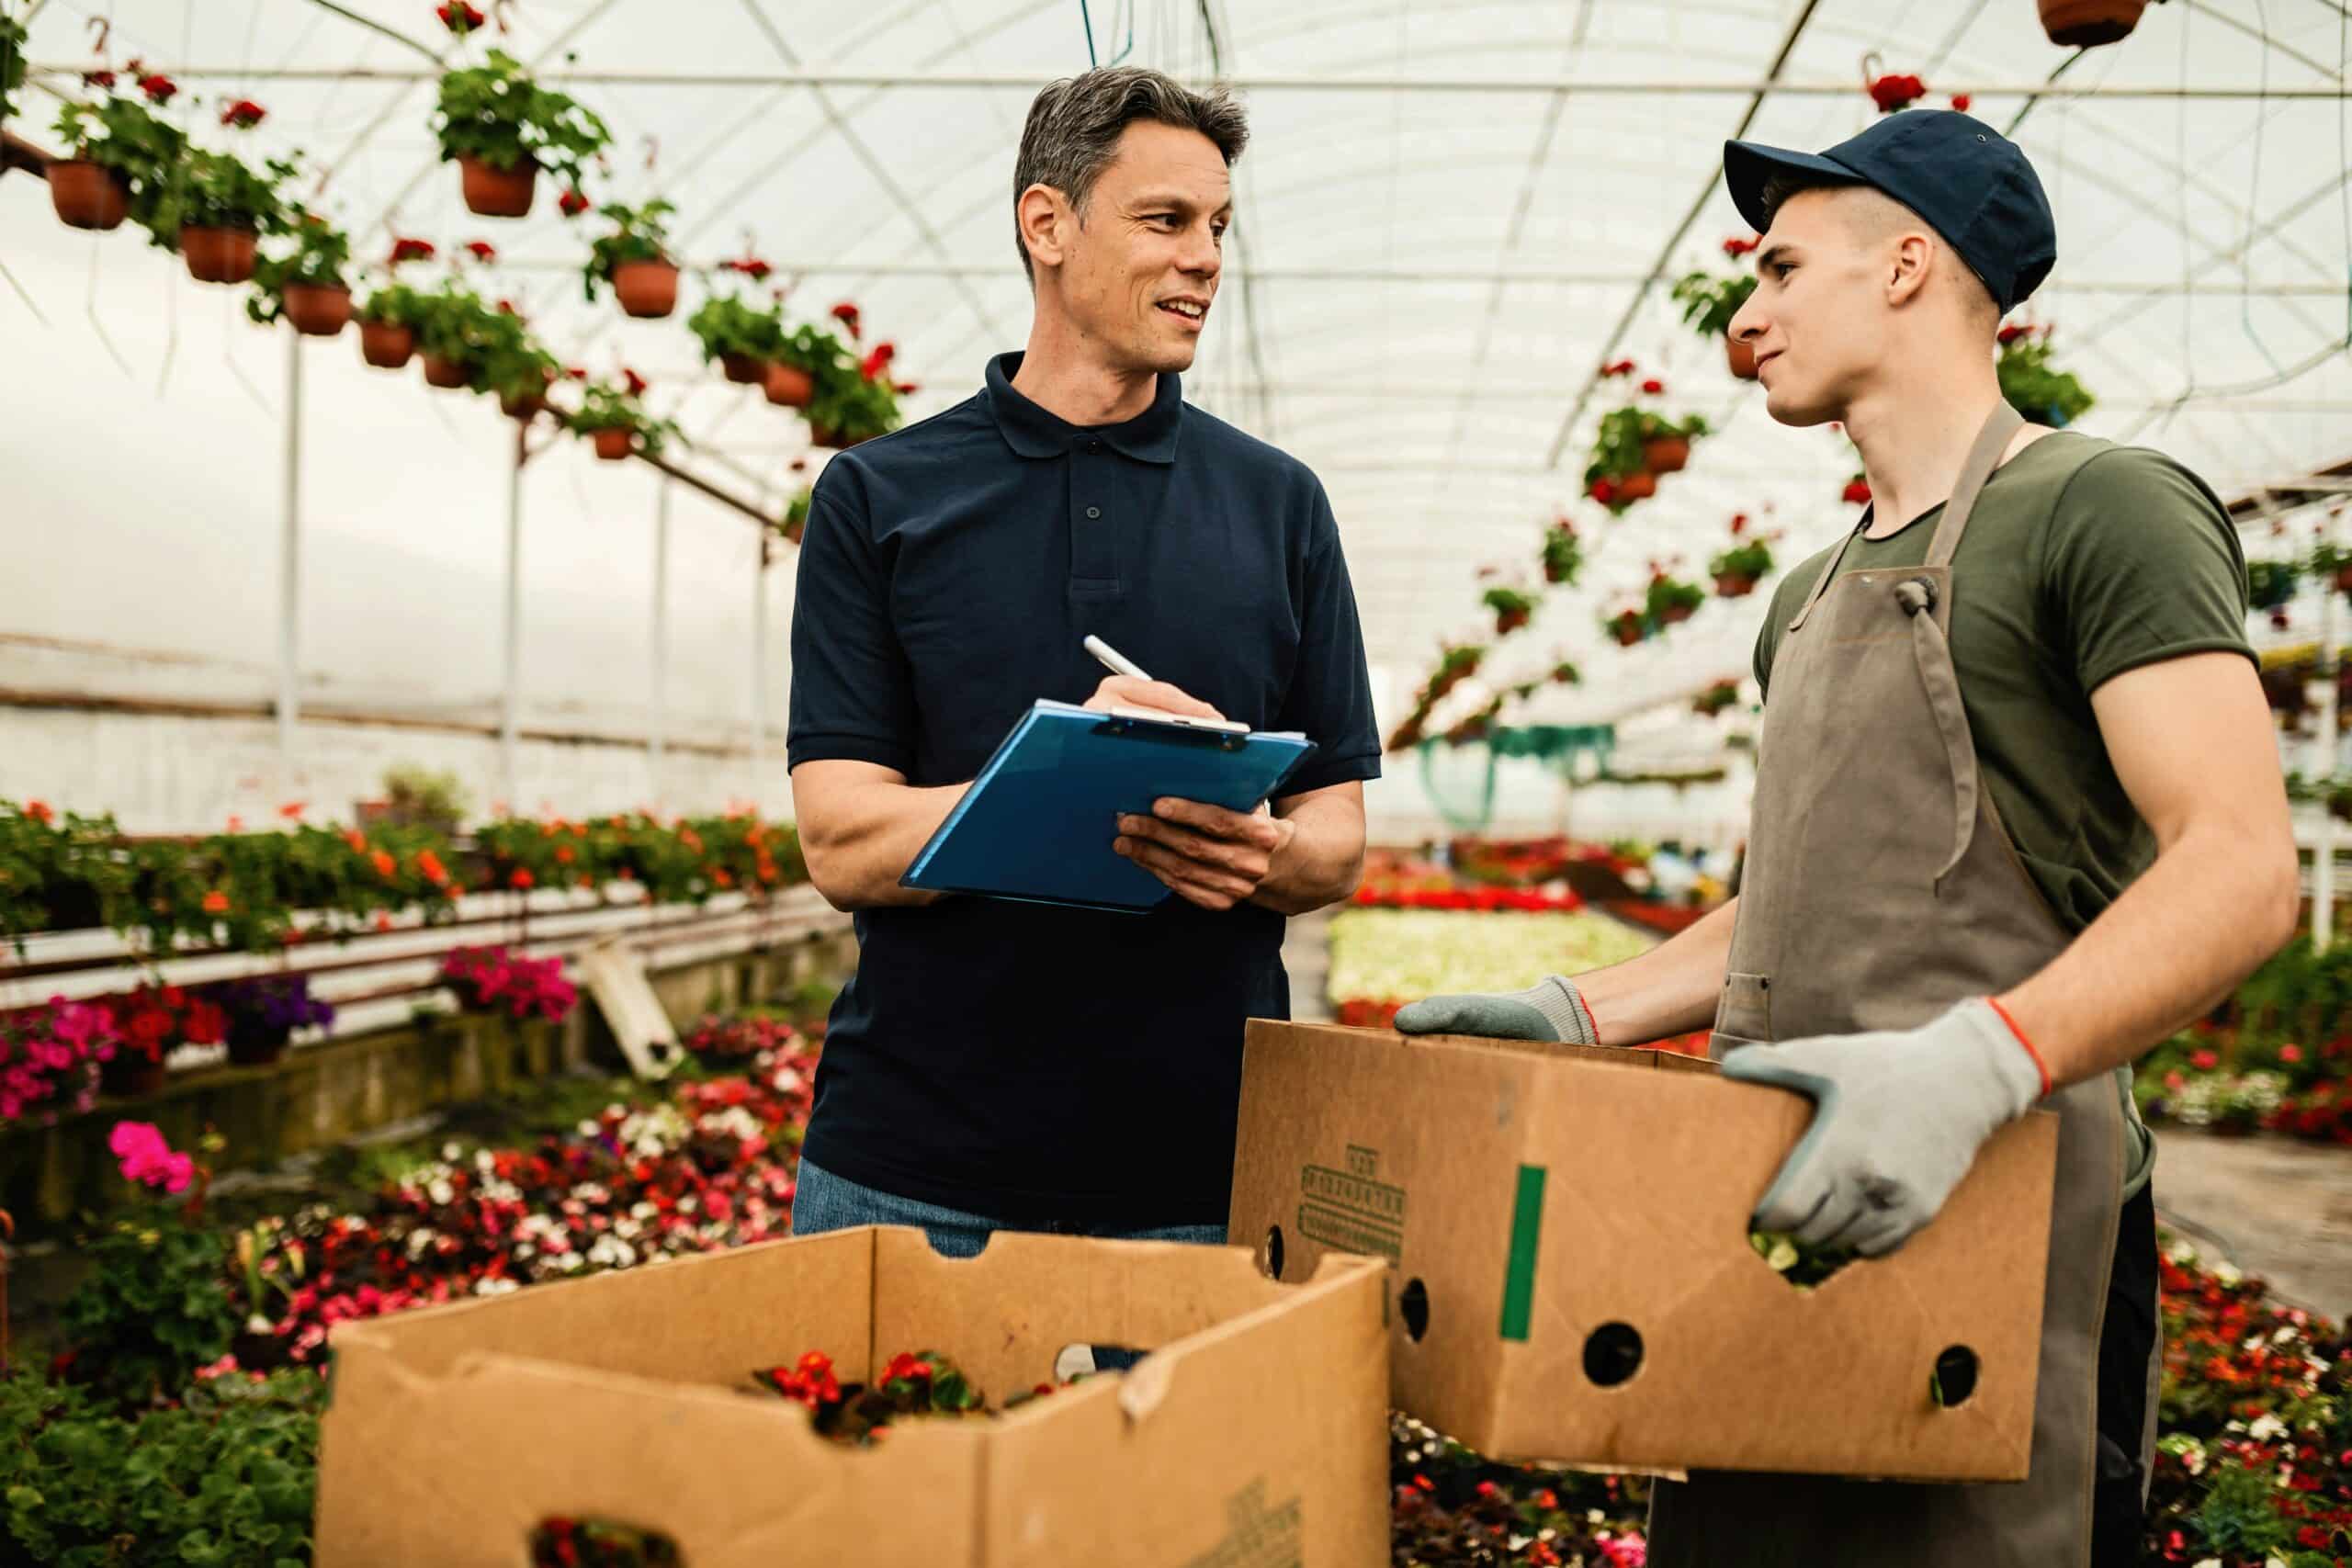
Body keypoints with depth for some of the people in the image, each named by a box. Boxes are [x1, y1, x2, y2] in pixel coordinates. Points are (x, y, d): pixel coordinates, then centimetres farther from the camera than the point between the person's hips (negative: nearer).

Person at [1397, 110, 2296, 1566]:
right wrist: (1581, 1014, 11)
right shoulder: (1813, 596, 20)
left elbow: (2242, 871, -17)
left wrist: (1976, 1062, -31)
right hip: (1791, 1225, 8)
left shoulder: (2099, 505, -6)